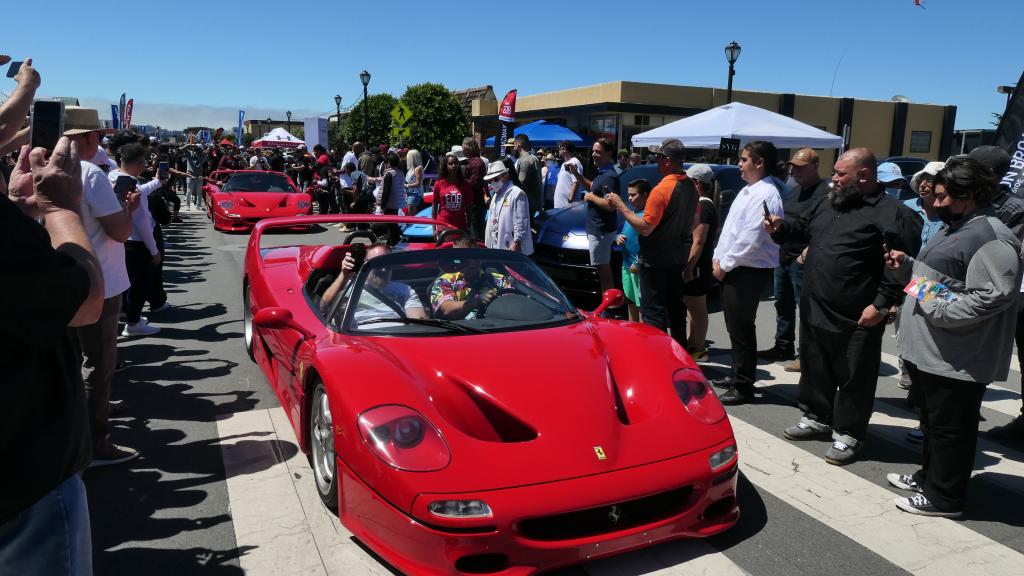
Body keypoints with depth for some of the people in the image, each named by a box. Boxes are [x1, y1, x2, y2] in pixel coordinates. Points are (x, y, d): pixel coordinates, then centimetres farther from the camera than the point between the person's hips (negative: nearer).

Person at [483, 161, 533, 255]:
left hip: (510, 247, -9)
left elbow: (521, 222, -17)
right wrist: (489, 242, 21)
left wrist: (516, 242, -18)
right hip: (495, 246, 9)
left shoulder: (517, 194, -12)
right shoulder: (496, 194, 19)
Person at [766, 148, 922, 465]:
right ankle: (816, 418, 37)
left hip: (857, 318, -8)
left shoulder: (892, 213, -13)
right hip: (814, 310, 8)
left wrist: (882, 305, -19)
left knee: (853, 379, 6)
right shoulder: (828, 203, 12)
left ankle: (848, 435, 20)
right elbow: (803, 225, 29)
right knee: (815, 369, 20)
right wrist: (782, 226, 8)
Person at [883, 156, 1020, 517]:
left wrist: (939, 310, -25)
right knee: (932, 421, 22)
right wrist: (906, 265, 10)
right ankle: (930, 476, 38)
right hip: (929, 351, 10)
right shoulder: (953, 228, 16)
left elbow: (993, 296, -26)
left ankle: (944, 498, 15)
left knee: (950, 427, 3)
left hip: (957, 360, -10)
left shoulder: (991, 238, -17)